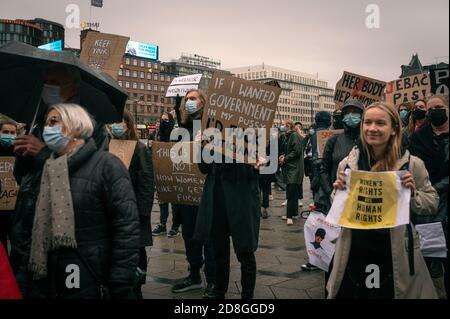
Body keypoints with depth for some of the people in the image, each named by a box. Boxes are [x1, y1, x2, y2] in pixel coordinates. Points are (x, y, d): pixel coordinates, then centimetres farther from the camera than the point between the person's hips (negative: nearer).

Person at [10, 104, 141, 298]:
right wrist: (18, 285, 5)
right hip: (40, 287, 6)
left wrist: (122, 289, -17)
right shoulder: (38, 173, 11)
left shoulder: (106, 165, -7)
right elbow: (21, 233, 12)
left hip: (90, 288, -5)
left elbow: (126, 229, -13)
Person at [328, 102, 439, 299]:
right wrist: (339, 190, -10)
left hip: (394, 255, -2)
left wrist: (413, 193, -17)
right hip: (354, 252, 2)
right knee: (347, 294, 14)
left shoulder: (412, 164, -7)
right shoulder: (347, 164, -2)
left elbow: (432, 204, 2)